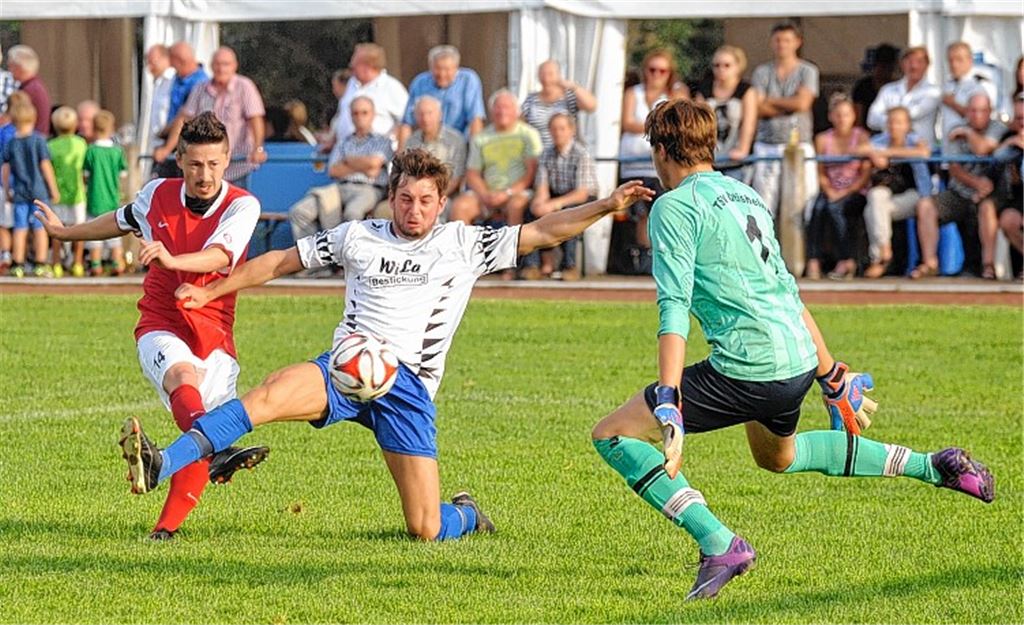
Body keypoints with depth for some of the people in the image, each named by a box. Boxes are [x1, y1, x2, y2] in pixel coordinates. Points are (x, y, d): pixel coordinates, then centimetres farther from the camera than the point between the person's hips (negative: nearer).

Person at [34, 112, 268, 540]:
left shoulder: (242, 206, -8)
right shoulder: (157, 195, 3)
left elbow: (218, 256, -28)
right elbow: (123, 220, 27)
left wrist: (171, 260, -48)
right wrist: (65, 232, 41)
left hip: (214, 336, 0)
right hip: (161, 328, 0)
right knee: (182, 374, -35)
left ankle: (168, 525, 5)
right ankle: (218, 454, -60)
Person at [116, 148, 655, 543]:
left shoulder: (465, 244, 8)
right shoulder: (358, 237, 11)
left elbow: (544, 232, 8)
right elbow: (281, 261, 19)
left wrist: (606, 206, -2)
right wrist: (211, 291, 18)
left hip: (409, 386, -1)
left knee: (425, 530, -6)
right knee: (273, 392, -31)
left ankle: (466, 515, 32)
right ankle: (159, 466, -43)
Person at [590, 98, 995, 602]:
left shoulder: (675, 206, -5)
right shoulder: (746, 195, 19)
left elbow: (674, 308, -17)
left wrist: (669, 405, -23)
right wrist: (833, 379, 29)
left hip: (746, 370, -8)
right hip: (799, 364, 9)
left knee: (612, 435, -3)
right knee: (778, 456, 37)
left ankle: (718, 544, -15)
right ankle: (934, 467, 33)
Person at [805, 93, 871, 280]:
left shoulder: (861, 137, 2)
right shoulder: (823, 139, 10)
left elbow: (866, 173, -3)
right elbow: (820, 172, 7)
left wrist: (847, 192, -14)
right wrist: (829, 191, -11)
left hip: (856, 194, -2)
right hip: (831, 192, 2)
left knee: (835, 207, -33)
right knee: (818, 206, -31)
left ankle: (846, 261, -27)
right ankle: (813, 261, -37)